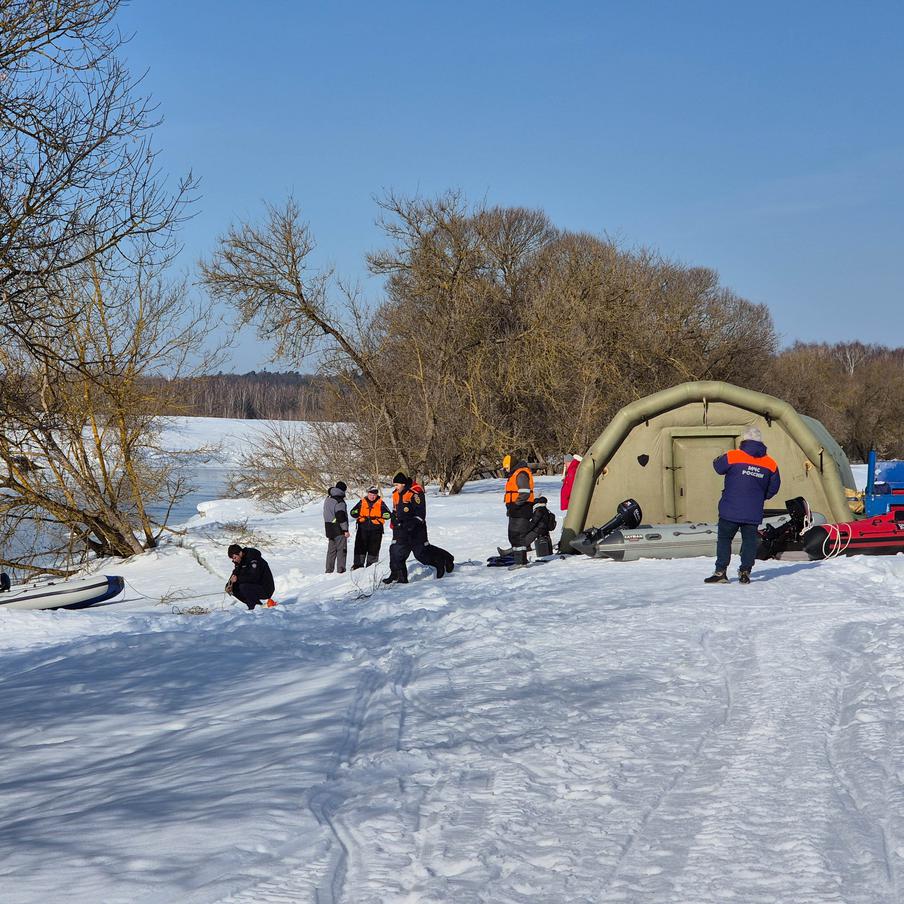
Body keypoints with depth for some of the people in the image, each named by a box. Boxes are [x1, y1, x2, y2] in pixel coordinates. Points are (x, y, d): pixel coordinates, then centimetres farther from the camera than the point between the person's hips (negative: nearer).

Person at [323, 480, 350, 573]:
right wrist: (345, 530, -16)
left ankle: (329, 570, 14)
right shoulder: (339, 501, -16)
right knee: (341, 549, -3)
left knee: (331, 549, 13)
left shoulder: (328, 499, 13)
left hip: (329, 529, 8)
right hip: (339, 530, -8)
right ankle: (340, 570, -6)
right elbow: (341, 516, -20)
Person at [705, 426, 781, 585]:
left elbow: (718, 467, 5)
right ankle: (745, 572, 5)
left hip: (730, 510, -3)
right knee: (749, 541, 10)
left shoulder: (732, 457, -11)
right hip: (754, 513, 3)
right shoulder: (770, 464, 1)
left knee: (724, 539, 6)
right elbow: (773, 488, 10)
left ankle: (720, 572, 1)